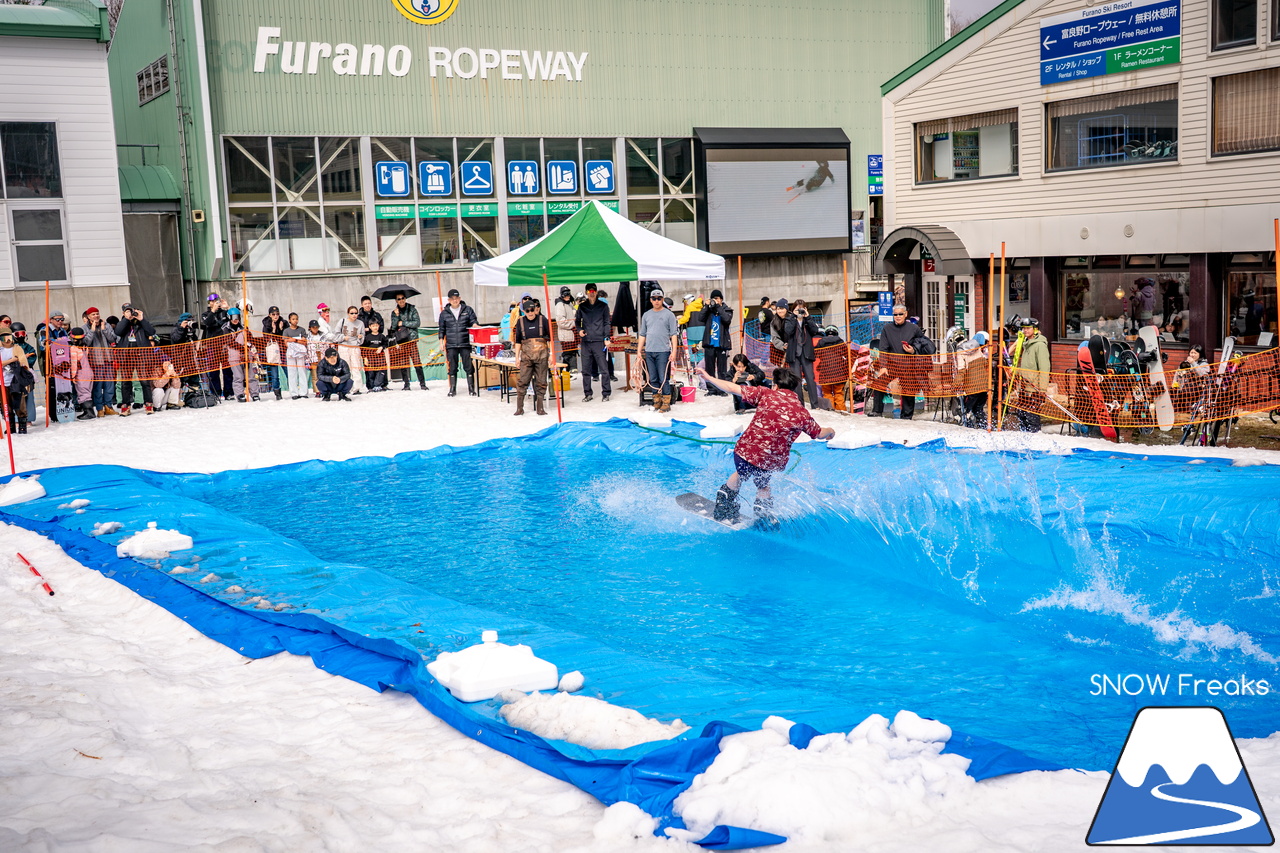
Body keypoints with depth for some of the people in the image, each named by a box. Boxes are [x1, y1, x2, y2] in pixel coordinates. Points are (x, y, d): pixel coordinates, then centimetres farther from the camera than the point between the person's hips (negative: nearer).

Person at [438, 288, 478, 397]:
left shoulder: (467, 310, 7)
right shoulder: (444, 313, 10)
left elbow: (474, 322, 7)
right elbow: (442, 329, 15)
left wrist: (475, 325, -15)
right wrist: (441, 340, 6)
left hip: (465, 343, -1)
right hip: (451, 345, 1)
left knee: (469, 367, -1)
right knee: (452, 367, 4)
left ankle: (471, 389, 7)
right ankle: (452, 389, 11)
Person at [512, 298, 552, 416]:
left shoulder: (542, 320, 1)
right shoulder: (520, 322, 4)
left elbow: (549, 338, 5)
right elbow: (518, 341, 9)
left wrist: (551, 354, 2)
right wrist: (517, 357, 5)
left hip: (541, 355, 0)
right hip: (526, 355, 0)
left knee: (541, 381, 3)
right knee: (522, 381, -2)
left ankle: (540, 407, 10)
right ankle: (519, 407, 5)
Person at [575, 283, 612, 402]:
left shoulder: (603, 306, 5)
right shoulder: (582, 306, 11)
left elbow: (606, 323, 4)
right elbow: (577, 320, 20)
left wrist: (606, 338, -6)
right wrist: (579, 329, 0)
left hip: (599, 341, -3)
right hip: (585, 342, 3)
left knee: (604, 369, -5)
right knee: (586, 370, 6)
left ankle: (606, 393, 2)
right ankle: (587, 393, 14)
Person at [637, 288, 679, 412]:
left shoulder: (669, 314, 2)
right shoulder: (646, 315, 14)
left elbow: (674, 334, -1)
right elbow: (642, 335, 17)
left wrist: (674, 351, -9)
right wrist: (639, 351, 10)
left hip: (663, 351, -4)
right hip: (649, 352, 4)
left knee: (664, 379, -5)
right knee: (653, 379, 7)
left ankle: (666, 403, 0)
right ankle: (657, 401, 14)